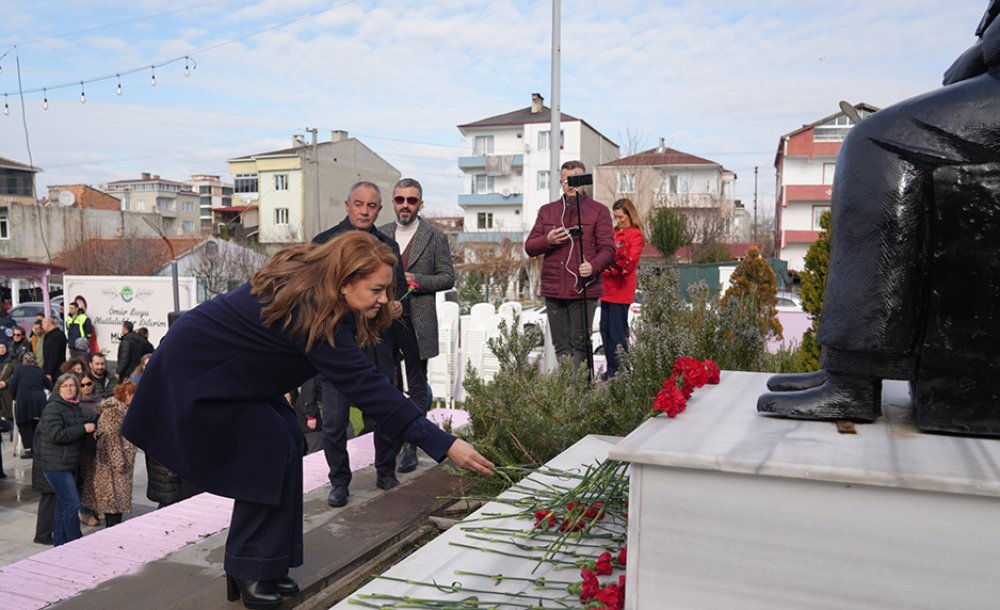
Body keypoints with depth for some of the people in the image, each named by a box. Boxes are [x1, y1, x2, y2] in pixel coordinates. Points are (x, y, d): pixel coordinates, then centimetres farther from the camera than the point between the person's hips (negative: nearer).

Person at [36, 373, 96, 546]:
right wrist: (83, 429, -22)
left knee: (63, 504, 15)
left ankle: (60, 543, 24)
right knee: (72, 503, -9)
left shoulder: (75, 407, 12)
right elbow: (55, 435, -24)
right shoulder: (53, 408, -14)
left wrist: (91, 427, 8)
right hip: (56, 465, -9)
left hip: (70, 463, 9)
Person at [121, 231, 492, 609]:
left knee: (285, 442, 2)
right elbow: (364, 386, -40)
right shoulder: (312, 312, -35)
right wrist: (444, 445, -41)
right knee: (268, 451, -13)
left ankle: (264, 566, 10)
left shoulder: (308, 285, -8)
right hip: (200, 367, -9)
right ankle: (248, 572, 1)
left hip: (229, 366, 9)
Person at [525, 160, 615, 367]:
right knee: (560, 346, 8)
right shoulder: (547, 211, 15)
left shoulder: (599, 211, 4)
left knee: (580, 345, -5)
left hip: (584, 290, -4)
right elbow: (529, 247, 13)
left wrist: (593, 266, -23)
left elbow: (607, 249, -2)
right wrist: (548, 241, -9)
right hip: (553, 290, 4)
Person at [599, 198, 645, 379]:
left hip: (621, 290, -8)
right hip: (608, 288, 8)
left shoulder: (635, 235, -5)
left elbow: (630, 263, -13)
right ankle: (611, 369, 17)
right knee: (605, 328, 9)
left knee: (617, 331, -6)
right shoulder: (614, 232, 17)